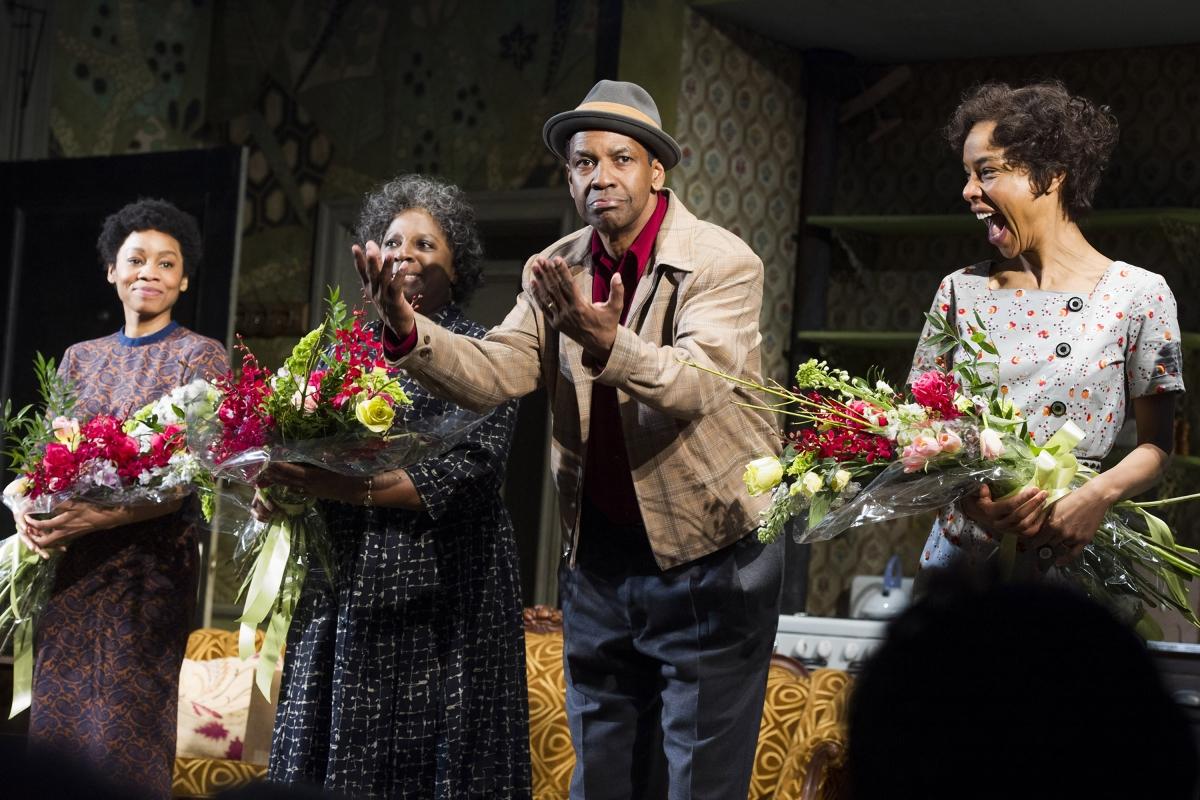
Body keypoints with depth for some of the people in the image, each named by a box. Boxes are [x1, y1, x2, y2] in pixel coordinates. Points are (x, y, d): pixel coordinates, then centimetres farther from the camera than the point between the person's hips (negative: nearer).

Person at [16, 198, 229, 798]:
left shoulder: (200, 356, -1)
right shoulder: (80, 358, 15)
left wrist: (102, 517, -21)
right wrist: (29, 505, -9)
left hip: (150, 562, -5)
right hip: (70, 563, 5)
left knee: (125, 730, -6)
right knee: (54, 720, 2)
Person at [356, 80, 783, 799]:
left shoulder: (723, 263, -13)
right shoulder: (555, 272, 4)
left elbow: (697, 382, -28)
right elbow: (497, 372, -7)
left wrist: (607, 342, -46)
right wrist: (410, 330, -25)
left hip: (708, 551, -5)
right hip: (599, 555, 5)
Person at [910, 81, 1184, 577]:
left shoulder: (1138, 295, -3)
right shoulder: (960, 290, 6)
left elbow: (1156, 444, -1)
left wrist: (1098, 496, -21)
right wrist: (966, 497, -14)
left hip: (1073, 555, -3)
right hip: (963, 546, 3)